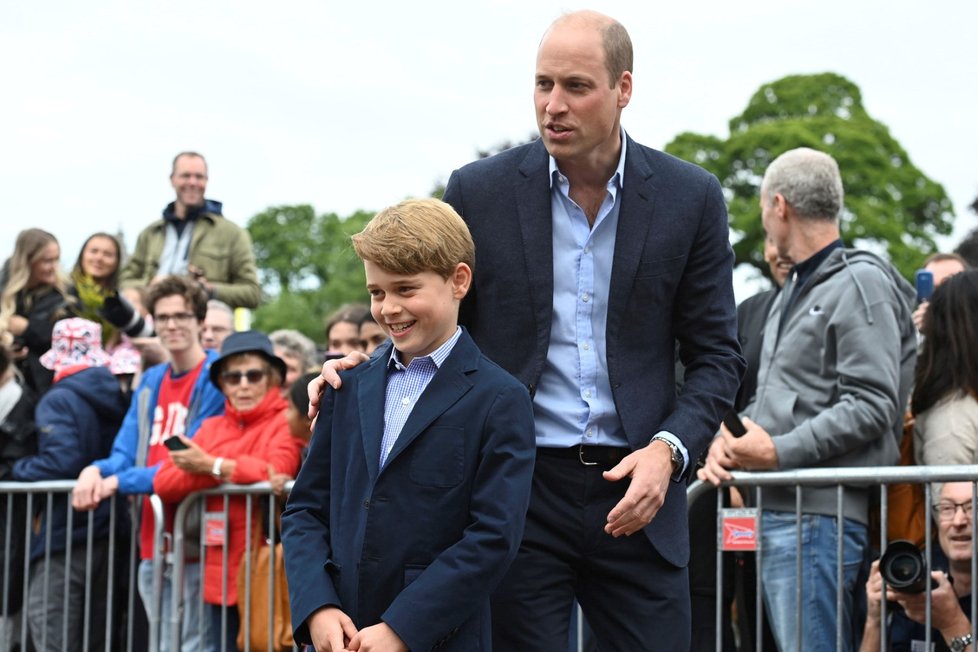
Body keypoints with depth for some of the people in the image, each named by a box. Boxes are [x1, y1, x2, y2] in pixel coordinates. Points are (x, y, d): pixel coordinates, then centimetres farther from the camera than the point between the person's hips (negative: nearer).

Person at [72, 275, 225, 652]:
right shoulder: (151, 382, 15)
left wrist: (117, 482, -14)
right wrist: (96, 471, -10)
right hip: (152, 541, 7)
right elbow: (126, 454, 13)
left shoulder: (216, 378, -8)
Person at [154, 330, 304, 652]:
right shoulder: (212, 427, 15)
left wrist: (213, 465, -8)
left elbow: (276, 471, -22)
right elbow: (164, 482, 5)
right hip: (220, 573, 6)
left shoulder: (285, 423, -3)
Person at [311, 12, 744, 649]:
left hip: (636, 494, 1)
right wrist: (362, 366, -11)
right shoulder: (479, 191, 1)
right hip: (519, 489, 0)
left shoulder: (690, 197, 1)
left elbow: (717, 356, 5)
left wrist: (668, 448, -12)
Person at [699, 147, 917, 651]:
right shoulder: (794, 289, 24)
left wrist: (781, 452, -19)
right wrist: (727, 437, 4)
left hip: (819, 515, -10)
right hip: (774, 511, 10)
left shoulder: (862, 284, -6)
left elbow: (871, 406, -15)